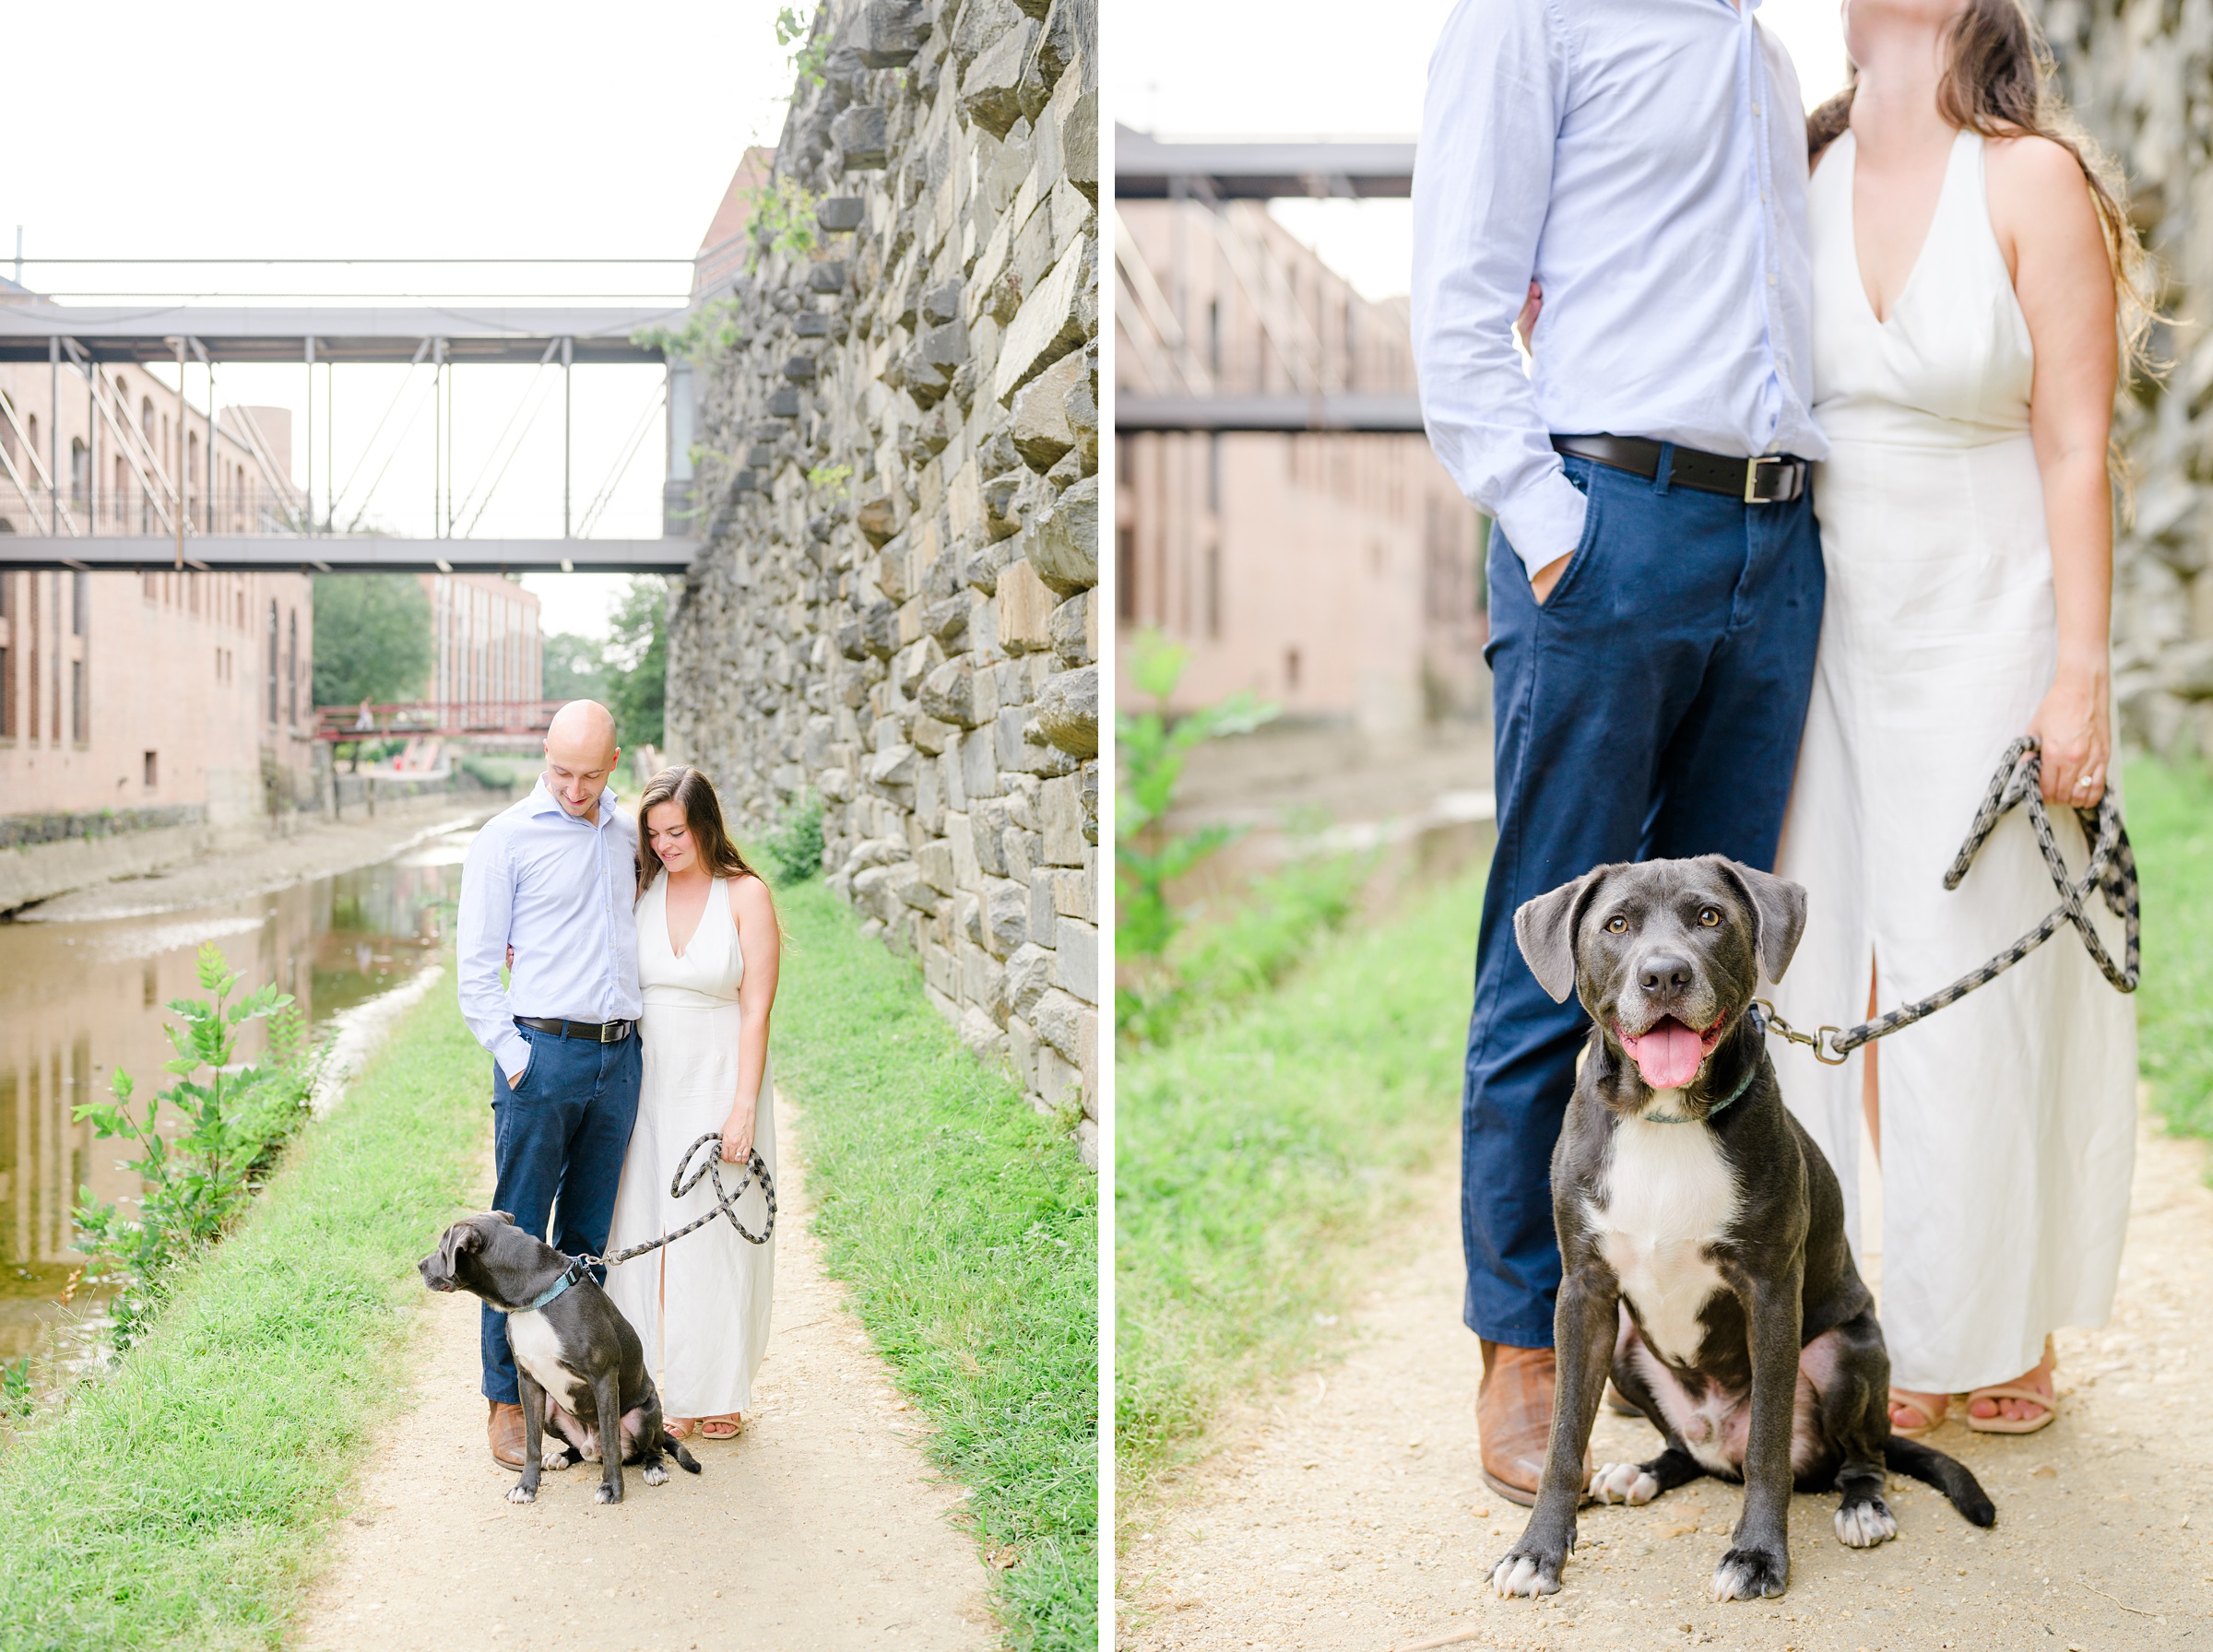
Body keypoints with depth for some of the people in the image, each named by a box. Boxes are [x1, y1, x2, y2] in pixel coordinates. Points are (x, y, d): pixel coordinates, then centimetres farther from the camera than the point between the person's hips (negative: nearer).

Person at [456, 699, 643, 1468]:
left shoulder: (626, 835, 13)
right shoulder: (507, 837, -3)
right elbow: (476, 965, -3)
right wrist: (514, 1058, -11)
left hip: (619, 1058, 5)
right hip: (542, 1052, -5)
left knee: (589, 1235, 10)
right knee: (518, 1235, -2)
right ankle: (508, 1400, 5)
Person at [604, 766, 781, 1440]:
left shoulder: (745, 896, -6)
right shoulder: (638, 889, 3)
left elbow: (757, 1009, -8)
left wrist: (744, 1106, -13)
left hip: (720, 1079, -3)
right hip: (647, 1079, 3)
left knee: (717, 1233, 3)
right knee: (641, 1229, 2)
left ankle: (716, 1392, 17)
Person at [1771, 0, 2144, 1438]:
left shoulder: (2033, 183, -5)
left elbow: (2076, 450, -7)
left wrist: (2082, 674, -12)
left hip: (1985, 634, -4)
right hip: (1832, 632, 4)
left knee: (1976, 982, 2)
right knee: (1849, 976, 7)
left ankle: (1998, 1322, 19)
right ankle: (1902, 1331, 20)